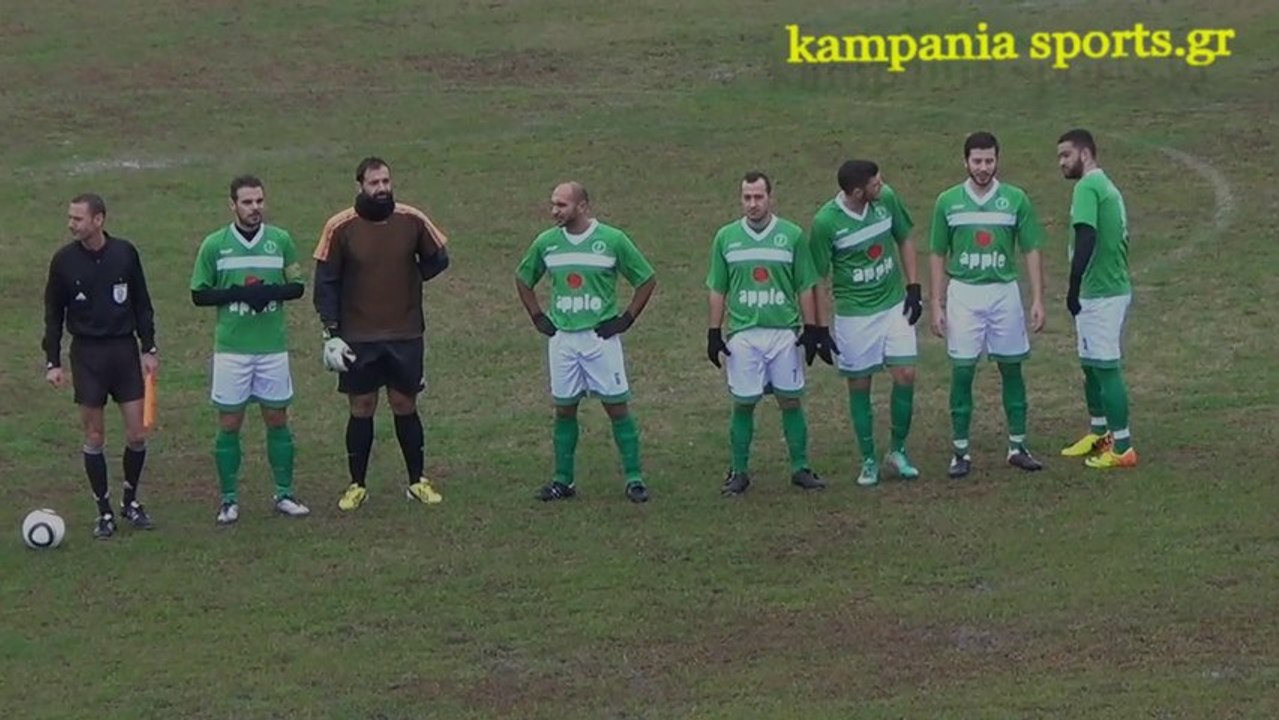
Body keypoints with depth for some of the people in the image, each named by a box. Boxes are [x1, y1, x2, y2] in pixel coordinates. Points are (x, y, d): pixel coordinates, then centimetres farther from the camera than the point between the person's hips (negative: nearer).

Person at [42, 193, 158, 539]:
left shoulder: (125, 253, -4)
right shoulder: (64, 260, -5)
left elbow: (141, 303, 6)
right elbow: (53, 313, 2)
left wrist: (149, 348, 1)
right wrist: (52, 362, -2)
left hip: (125, 348, 1)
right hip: (87, 354, -1)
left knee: (137, 434, 0)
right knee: (94, 437, 2)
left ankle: (130, 500, 21)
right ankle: (104, 511, 13)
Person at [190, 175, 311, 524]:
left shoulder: (280, 241, 2)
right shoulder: (214, 245, -1)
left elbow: (297, 286, 6)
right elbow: (199, 294, 0)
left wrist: (270, 292, -14)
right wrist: (237, 293, -15)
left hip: (273, 347, 1)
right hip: (231, 348, -1)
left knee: (278, 419, 7)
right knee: (229, 424, 2)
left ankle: (284, 495, 17)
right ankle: (229, 499, 10)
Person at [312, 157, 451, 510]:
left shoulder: (412, 221, -3)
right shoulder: (340, 227, -8)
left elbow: (438, 258, 13)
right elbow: (326, 282, -4)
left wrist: (408, 279, 1)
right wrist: (331, 335, -8)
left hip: (405, 335, 1)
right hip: (358, 337, -1)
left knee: (405, 406, 8)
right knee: (361, 409, 4)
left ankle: (418, 482, 18)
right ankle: (357, 485, 14)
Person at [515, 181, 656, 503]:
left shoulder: (613, 241, -6)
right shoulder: (546, 243, 3)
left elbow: (647, 280, 2)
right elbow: (522, 279, 20)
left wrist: (626, 319, -3)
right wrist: (538, 318, 10)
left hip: (601, 337, -3)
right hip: (562, 339, 3)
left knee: (617, 406, -2)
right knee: (564, 409, 6)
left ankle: (634, 478, 2)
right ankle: (563, 480, 13)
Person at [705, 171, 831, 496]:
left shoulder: (792, 236, 1)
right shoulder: (726, 238, 4)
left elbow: (806, 287, 5)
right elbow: (717, 290, 9)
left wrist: (811, 330, 0)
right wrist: (714, 333, 4)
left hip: (785, 332, 0)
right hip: (743, 334, 0)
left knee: (791, 400, 4)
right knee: (743, 403, 2)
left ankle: (800, 468, 13)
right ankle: (739, 472, 11)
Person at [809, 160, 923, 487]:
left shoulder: (887, 199, -8)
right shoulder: (826, 222, -19)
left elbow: (905, 239, 9)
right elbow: (818, 277, -9)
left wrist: (914, 288, 4)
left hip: (895, 305, 3)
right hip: (854, 314, -3)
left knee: (905, 374, -2)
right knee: (859, 384, 5)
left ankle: (898, 451, 16)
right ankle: (868, 461, 19)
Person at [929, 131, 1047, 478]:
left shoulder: (1015, 199, 0)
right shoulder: (948, 202, 2)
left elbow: (1031, 252, 3)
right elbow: (938, 257, 7)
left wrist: (1037, 300, -3)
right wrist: (937, 305, 3)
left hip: (1004, 292, 0)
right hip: (963, 293, 0)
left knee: (1012, 369, 6)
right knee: (962, 371, -1)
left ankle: (1018, 445, 15)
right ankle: (960, 450, 6)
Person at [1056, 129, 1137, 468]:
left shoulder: (1087, 188, -14)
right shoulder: (1107, 187, 17)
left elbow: (1086, 240, -24)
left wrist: (1073, 288, -22)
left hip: (1099, 294, -10)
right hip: (1115, 287, 10)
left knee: (1106, 367, -6)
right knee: (1092, 364, 20)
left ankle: (1122, 447, -4)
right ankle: (1099, 434, 32)